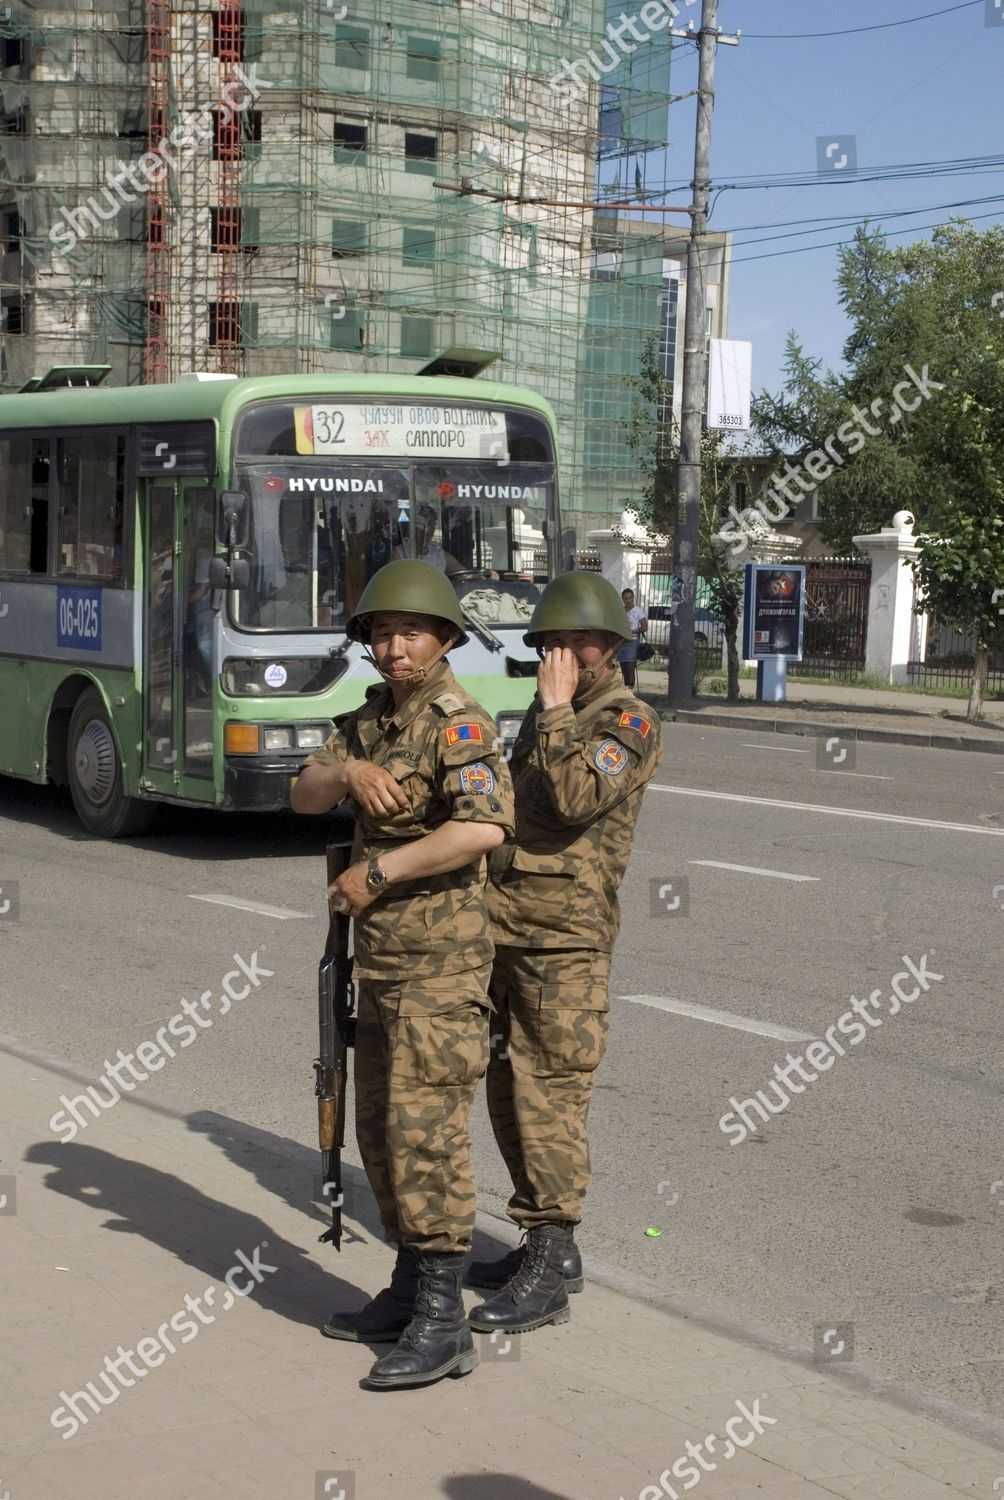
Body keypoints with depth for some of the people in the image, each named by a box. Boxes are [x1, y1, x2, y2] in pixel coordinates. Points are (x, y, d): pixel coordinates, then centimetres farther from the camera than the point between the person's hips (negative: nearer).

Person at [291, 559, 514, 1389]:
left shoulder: (459, 724, -16)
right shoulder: (371, 720, 12)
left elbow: (485, 828, -32)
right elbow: (304, 794, 3)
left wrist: (377, 869, -25)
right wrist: (350, 771, -19)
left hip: (439, 963, -9)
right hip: (384, 961, 9)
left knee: (426, 1133, -10)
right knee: (382, 1129, 15)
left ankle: (443, 1325, -5)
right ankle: (411, 1290, 27)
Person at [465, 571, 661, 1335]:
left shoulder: (629, 722, -8)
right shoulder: (546, 716, 17)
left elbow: (575, 799, -24)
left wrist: (558, 709, -17)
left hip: (564, 941, -9)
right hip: (508, 934, 9)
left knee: (548, 1101, -8)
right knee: (510, 1095, 13)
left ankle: (548, 1276, -3)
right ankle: (548, 1248, 23)